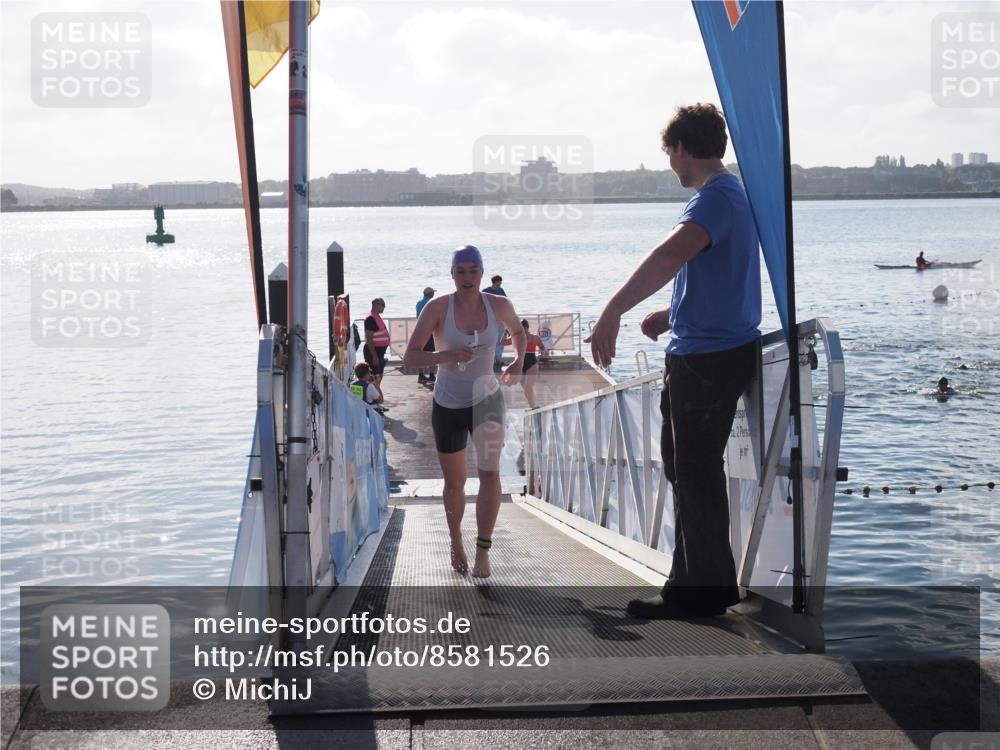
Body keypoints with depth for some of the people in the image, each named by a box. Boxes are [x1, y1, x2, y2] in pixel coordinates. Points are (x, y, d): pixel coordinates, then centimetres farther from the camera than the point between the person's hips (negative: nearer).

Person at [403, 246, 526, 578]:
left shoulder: (498, 305, -7)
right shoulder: (437, 307, -16)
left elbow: (519, 331, 16)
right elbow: (409, 357, -19)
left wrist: (518, 361, -4)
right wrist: (448, 355, -36)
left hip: (487, 399, 1)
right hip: (448, 405, -1)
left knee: (490, 473, -20)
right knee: (454, 483, 13)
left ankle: (483, 549, -11)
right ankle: (456, 542, 38)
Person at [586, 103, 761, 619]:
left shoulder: (715, 196, -18)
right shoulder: (728, 193, 17)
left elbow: (670, 255, -37)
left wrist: (613, 311, -45)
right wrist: (674, 316, 25)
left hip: (710, 358, -11)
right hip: (705, 350, 11)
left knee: (696, 475, -1)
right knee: (686, 468, 18)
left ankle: (706, 592, 10)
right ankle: (692, 583, 28)